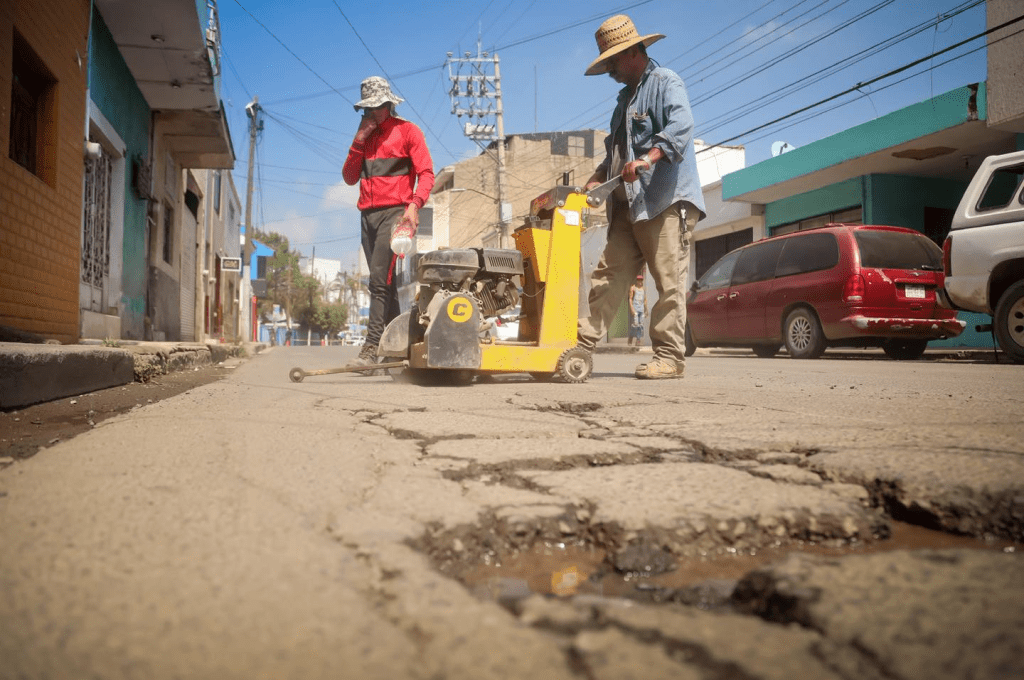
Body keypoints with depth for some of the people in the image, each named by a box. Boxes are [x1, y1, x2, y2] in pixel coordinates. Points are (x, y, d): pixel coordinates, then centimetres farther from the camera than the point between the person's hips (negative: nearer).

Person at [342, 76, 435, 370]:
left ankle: (372, 346, -19)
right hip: (368, 214, 6)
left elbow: (426, 173, -4)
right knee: (384, 282, 5)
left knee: (380, 279, -16)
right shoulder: (364, 136, 21)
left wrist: (414, 206, -19)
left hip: (394, 211, -6)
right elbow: (349, 177, 12)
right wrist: (359, 141, 3)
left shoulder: (407, 131, 4)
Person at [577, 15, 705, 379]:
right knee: (609, 273, 3)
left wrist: (647, 160, -31)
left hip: (666, 202, -8)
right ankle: (583, 342, 4)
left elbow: (680, 127, -19)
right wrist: (595, 181, 17)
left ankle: (669, 357, -4)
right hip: (629, 206, 9)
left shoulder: (666, 82, 0)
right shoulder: (626, 96, 26)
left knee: (668, 282, -8)